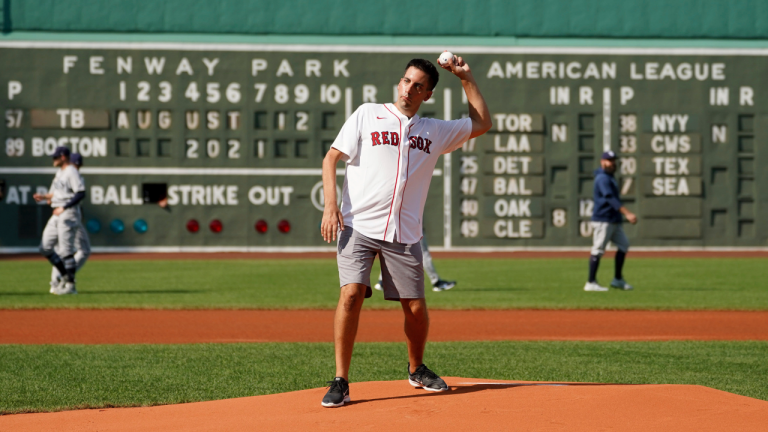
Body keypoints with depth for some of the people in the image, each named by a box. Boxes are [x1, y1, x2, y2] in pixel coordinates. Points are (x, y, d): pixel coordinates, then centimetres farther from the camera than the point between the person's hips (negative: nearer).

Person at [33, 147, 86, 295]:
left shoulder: (71, 172, -12)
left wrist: (64, 207, -26)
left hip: (68, 214, -10)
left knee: (66, 250, -8)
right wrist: (44, 197, 9)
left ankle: (70, 285, -2)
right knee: (45, 248, 8)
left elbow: (81, 193, -21)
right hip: (57, 215, 10)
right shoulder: (60, 173, 18)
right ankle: (65, 276, 18)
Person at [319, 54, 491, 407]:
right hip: (358, 227, -3)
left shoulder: (435, 131, 14)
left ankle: (416, 370, 29)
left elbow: (482, 123, 24)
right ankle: (341, 381, -12)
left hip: (404, 235, 3)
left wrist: (466, 78, 16)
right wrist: (331, 205, -10)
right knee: (351, 294, -19)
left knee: (416, 308, 3)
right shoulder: (367, 115, 6)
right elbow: (331, 159, 3)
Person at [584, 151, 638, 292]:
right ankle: (591, 283, -5)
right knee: (598, 250, -7)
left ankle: (618, 280, 16)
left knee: (623, 245, 10)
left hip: (614, 221, 10)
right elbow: (610, 198, -26)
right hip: (603, 220, -10)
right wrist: (627, 213, -34)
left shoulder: (610, 177, 18)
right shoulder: (602, 178, -14)